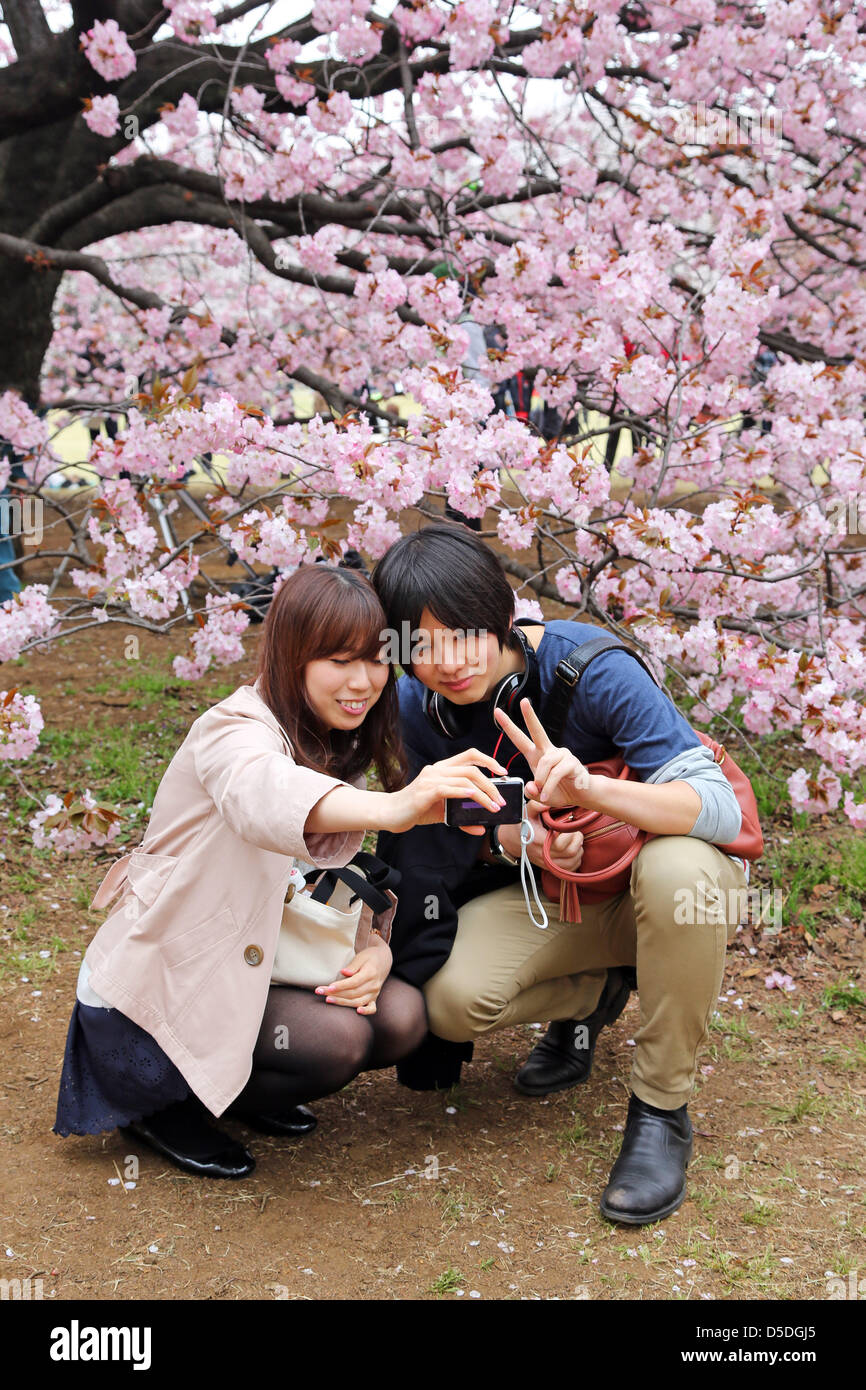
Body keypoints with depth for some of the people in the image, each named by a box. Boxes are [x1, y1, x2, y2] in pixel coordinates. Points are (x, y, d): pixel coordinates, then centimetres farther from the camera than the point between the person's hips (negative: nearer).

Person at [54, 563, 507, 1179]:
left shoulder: (340, 746, 4)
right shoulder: (234, 733, -25)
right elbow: (268, 796, -50)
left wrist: (377, 948, -15)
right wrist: (394, 807, -69)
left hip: (254, 966, 8)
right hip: (153, 984, -8)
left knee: (400, 1015, -11)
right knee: (338, 1039, -25)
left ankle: (230, 1085, 11)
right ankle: (160, 1098, -1)